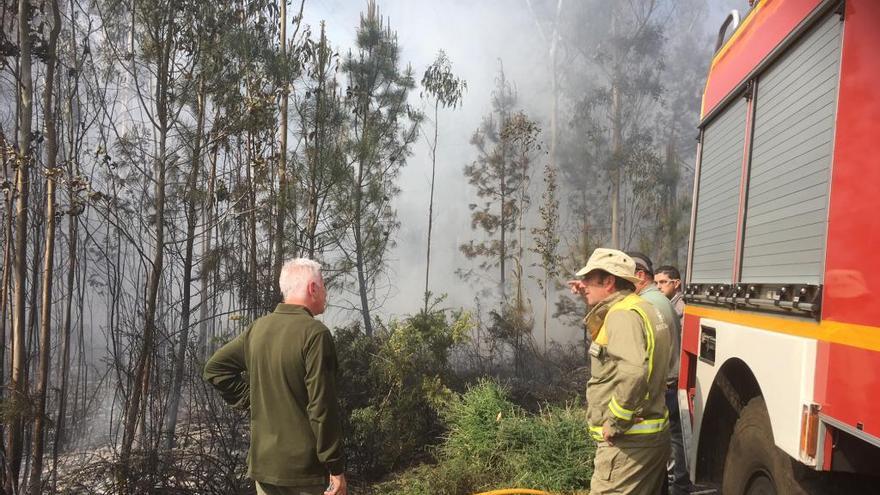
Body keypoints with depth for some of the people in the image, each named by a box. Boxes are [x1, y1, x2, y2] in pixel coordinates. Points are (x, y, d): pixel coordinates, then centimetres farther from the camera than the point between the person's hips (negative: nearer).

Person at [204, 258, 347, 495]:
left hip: (262, 462, 7)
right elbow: (322, 408, -21)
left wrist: (251, 400, 9)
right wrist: (337, 468, -14)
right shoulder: (315, 333, -18)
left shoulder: (258, 328, 3)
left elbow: (214, 368, 11)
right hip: (305, 467, -6)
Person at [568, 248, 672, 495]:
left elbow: (633, 372, -34)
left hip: (628, 441, -10)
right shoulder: (638, 307, 12)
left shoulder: (622, 315, -20)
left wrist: (614, 423, -23)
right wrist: (588, 297, 20)